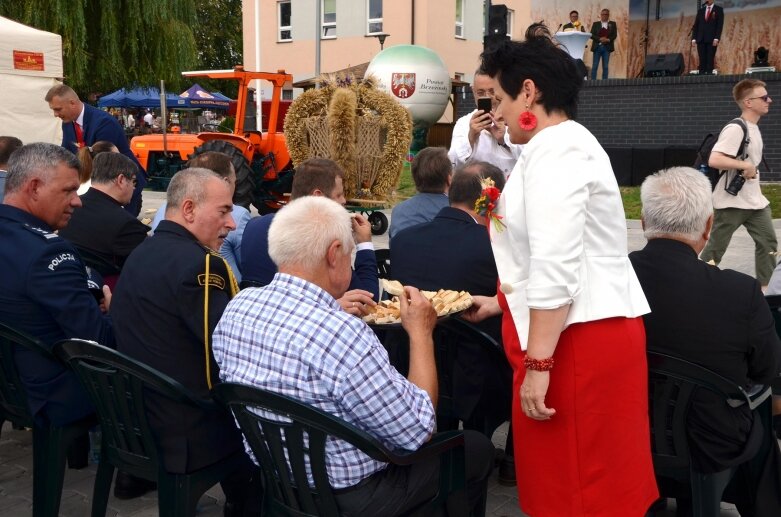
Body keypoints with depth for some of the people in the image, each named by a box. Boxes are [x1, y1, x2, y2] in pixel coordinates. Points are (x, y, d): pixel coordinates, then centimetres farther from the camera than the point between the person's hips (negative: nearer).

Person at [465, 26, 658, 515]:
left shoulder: (553, 149, -14)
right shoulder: (568, 144, 19)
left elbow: (556, 267, -23)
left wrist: (538, 362, -22)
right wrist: (499, 303, 26)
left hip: (576, 341, -10)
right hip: (588, 333, 10)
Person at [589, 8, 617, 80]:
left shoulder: (612, 24, 10)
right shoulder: (595, 24, 8)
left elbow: (615, 35, 3)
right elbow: (592, 35, -1)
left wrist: (608, 39, -16)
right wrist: (600, 39, -15)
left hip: (607, 47, 1)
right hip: (597, 47, -1)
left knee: (605, 66, 1)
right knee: (594, 66, -3)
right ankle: (593, 81, -1)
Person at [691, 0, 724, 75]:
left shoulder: (718, 9, 6)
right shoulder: (701, 10, 17)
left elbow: (720, 25, -3)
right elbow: (696, 25, 12)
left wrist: (716, 38, -14)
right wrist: (694, 38, 0)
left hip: (712, 39, -3)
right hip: (701, 39, 3)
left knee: (710, 60, -6)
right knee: (702, 60, -2)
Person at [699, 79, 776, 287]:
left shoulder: (754, 129, 12)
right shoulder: (735, 129, -17)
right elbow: (714, 160, -28)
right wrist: (746, 165, -25)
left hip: (755, 200, 9)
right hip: (730, 201, -9)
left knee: (768, 243, 4)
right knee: (715, 248, 1)